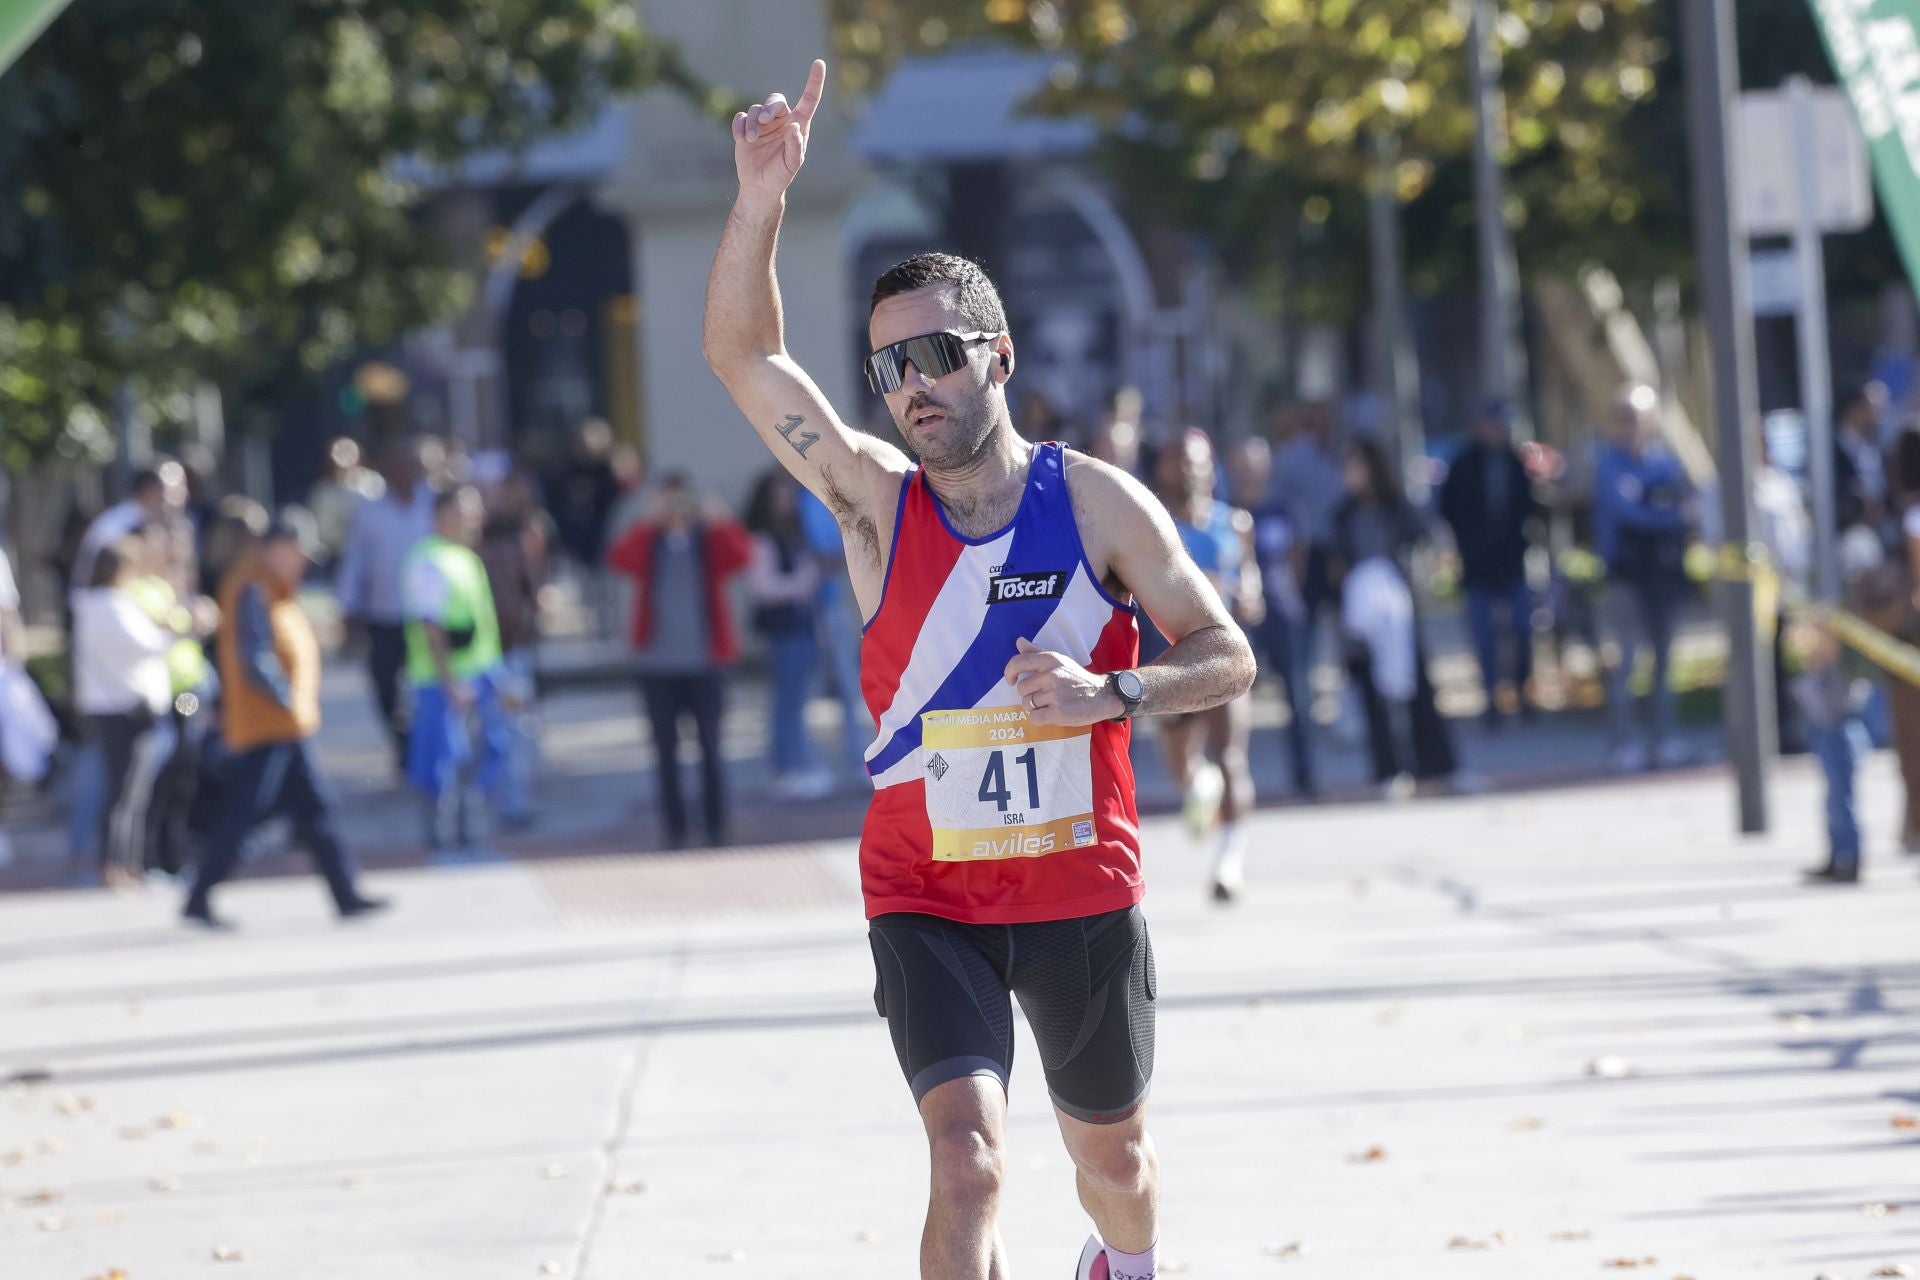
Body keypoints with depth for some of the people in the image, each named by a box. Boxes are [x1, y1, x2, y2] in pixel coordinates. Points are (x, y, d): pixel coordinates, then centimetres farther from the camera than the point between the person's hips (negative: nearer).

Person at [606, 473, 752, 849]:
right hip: (658, 663, 1)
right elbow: (620, 558, -18)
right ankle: (674, 829, 12)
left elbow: (741, 556, -18)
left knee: (711, 747, 1)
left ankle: (716, 829, 6)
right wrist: (650, 522, -29)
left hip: (705, 662, -1)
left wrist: (721, 523, -33)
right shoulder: (649, 542, 3)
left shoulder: (711, 540, 2)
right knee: (666, 750, 5)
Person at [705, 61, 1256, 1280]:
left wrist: (1112, 693, -24)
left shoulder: (1097, 502, -6)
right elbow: (744, 353, -13)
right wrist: (764, 195, -27)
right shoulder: (878, 501, -4)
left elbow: (1228, 659, -4)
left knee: (1112, 1153, 20)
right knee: (967, 1158, -21)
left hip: (1082, 891, 1)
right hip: (925, 897, -1)